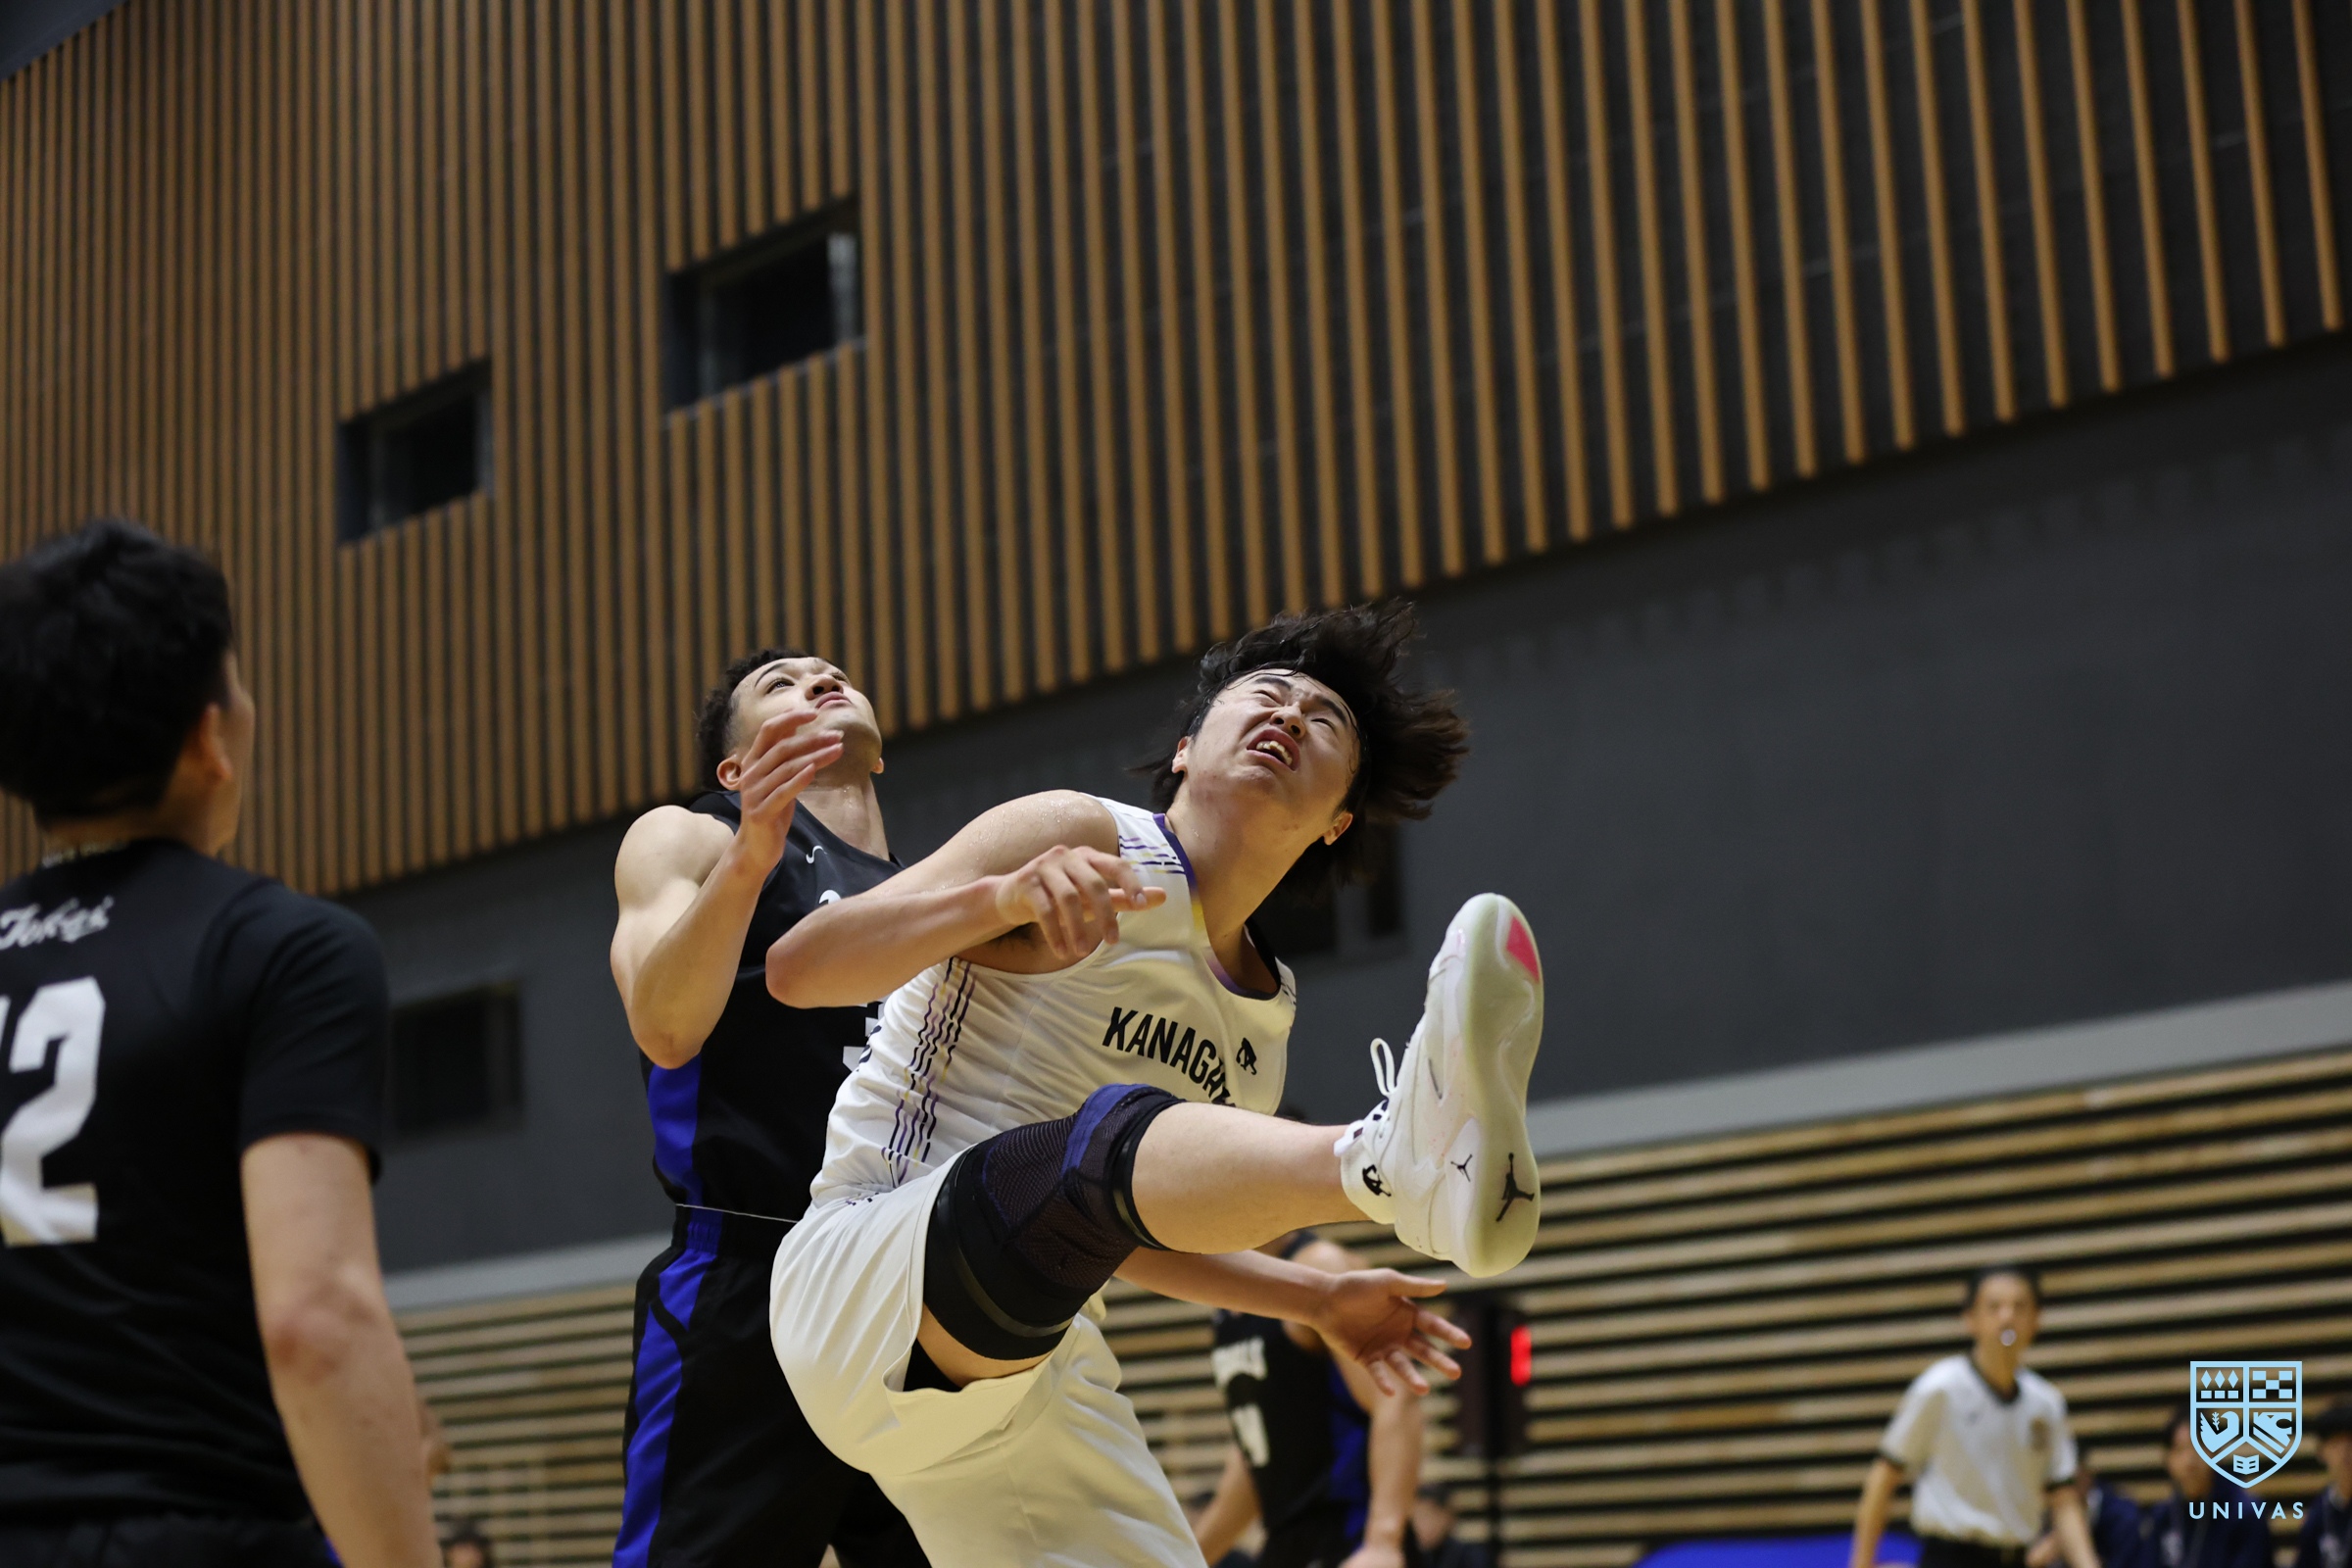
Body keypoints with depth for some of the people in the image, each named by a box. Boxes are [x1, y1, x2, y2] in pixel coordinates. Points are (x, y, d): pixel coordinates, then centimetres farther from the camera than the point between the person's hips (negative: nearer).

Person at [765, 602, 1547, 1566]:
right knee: (1107, 1136, -36)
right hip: (860, 1283, -8)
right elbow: (797, 970, -13)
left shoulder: (1261, 1024, 16)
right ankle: (1397, 1161, -63)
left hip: (1031, 1362, 8)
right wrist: (1006, 897, -29)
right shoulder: (1086, 840, -4)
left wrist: (1320, 1298, 14)